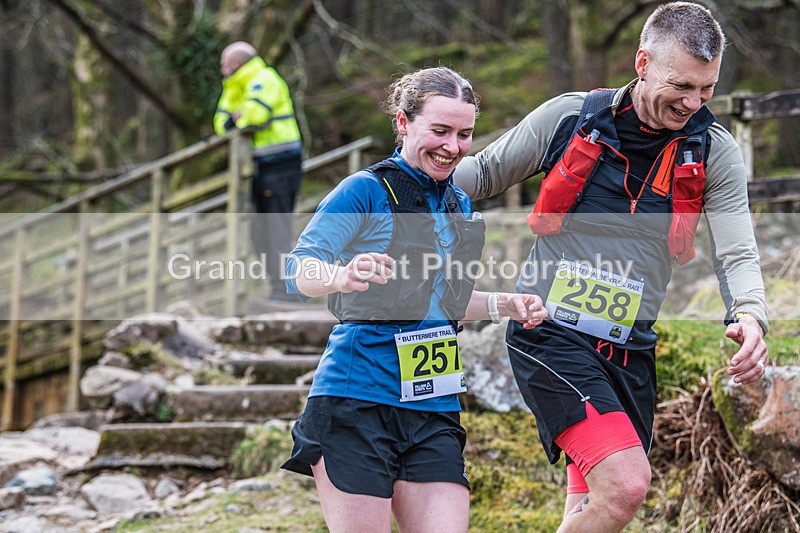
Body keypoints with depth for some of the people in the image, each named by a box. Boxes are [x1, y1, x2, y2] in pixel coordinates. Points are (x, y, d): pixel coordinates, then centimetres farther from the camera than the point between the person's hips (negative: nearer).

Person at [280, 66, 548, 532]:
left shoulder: (459, 205, 17)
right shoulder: (367, 191, -6)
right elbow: (299, 269, -16)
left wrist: (504, 304, 13)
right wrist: (342, 276, -37)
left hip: (435, 408, 6)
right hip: (357, 400, -6)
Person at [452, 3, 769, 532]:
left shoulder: (715, 152, 1)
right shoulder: (568, 118, -5)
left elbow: (737, 253, -6)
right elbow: (484, 174, 9)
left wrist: (749, 315, -27)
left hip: (629, 348, 4)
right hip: (549, 334, -4)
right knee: (627, 484, -22)